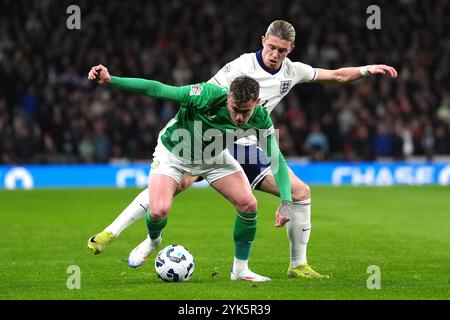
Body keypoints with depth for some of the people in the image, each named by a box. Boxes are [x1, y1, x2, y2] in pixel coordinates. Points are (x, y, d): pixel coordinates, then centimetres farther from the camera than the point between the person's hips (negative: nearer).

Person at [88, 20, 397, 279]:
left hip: (248, 150, 6)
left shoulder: (292, 71, 3)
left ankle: (298, 265, 7)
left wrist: (367, 69, 4)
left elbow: (336, 76, 16)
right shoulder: (242, 67, -15)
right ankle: (111, 233, -20)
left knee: (301, 191, -5)